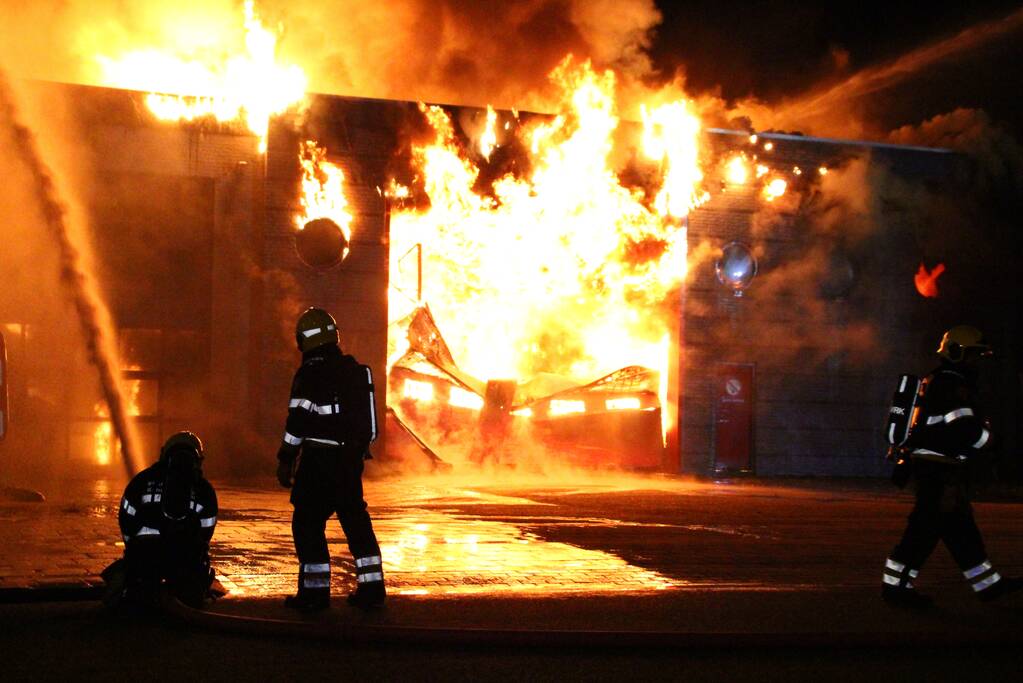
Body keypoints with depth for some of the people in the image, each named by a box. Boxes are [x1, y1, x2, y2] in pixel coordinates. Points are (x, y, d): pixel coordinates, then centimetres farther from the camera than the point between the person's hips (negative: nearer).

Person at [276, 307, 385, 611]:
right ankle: (371, 587, 15)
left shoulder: (311, 373, -12)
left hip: (319, 460, -7)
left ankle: (315, 590, -2)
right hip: (351, 460, 7)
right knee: (356, 521, 14)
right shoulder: (355, 370, 11)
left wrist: (285, 461, -9)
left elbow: (298, 421, -15)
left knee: (307, 523, 0)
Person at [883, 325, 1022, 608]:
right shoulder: (952, 384, -14)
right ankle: (895, 585, -5)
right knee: (927, 527, -8)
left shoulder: (937, 382, 20)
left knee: (961, 527, 13)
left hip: (929, 466, 11)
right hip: (940, 470, -11)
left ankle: (988, 584, 19)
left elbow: (928, 428, 24)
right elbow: (965, 427, -21)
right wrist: (988, 438, -5)